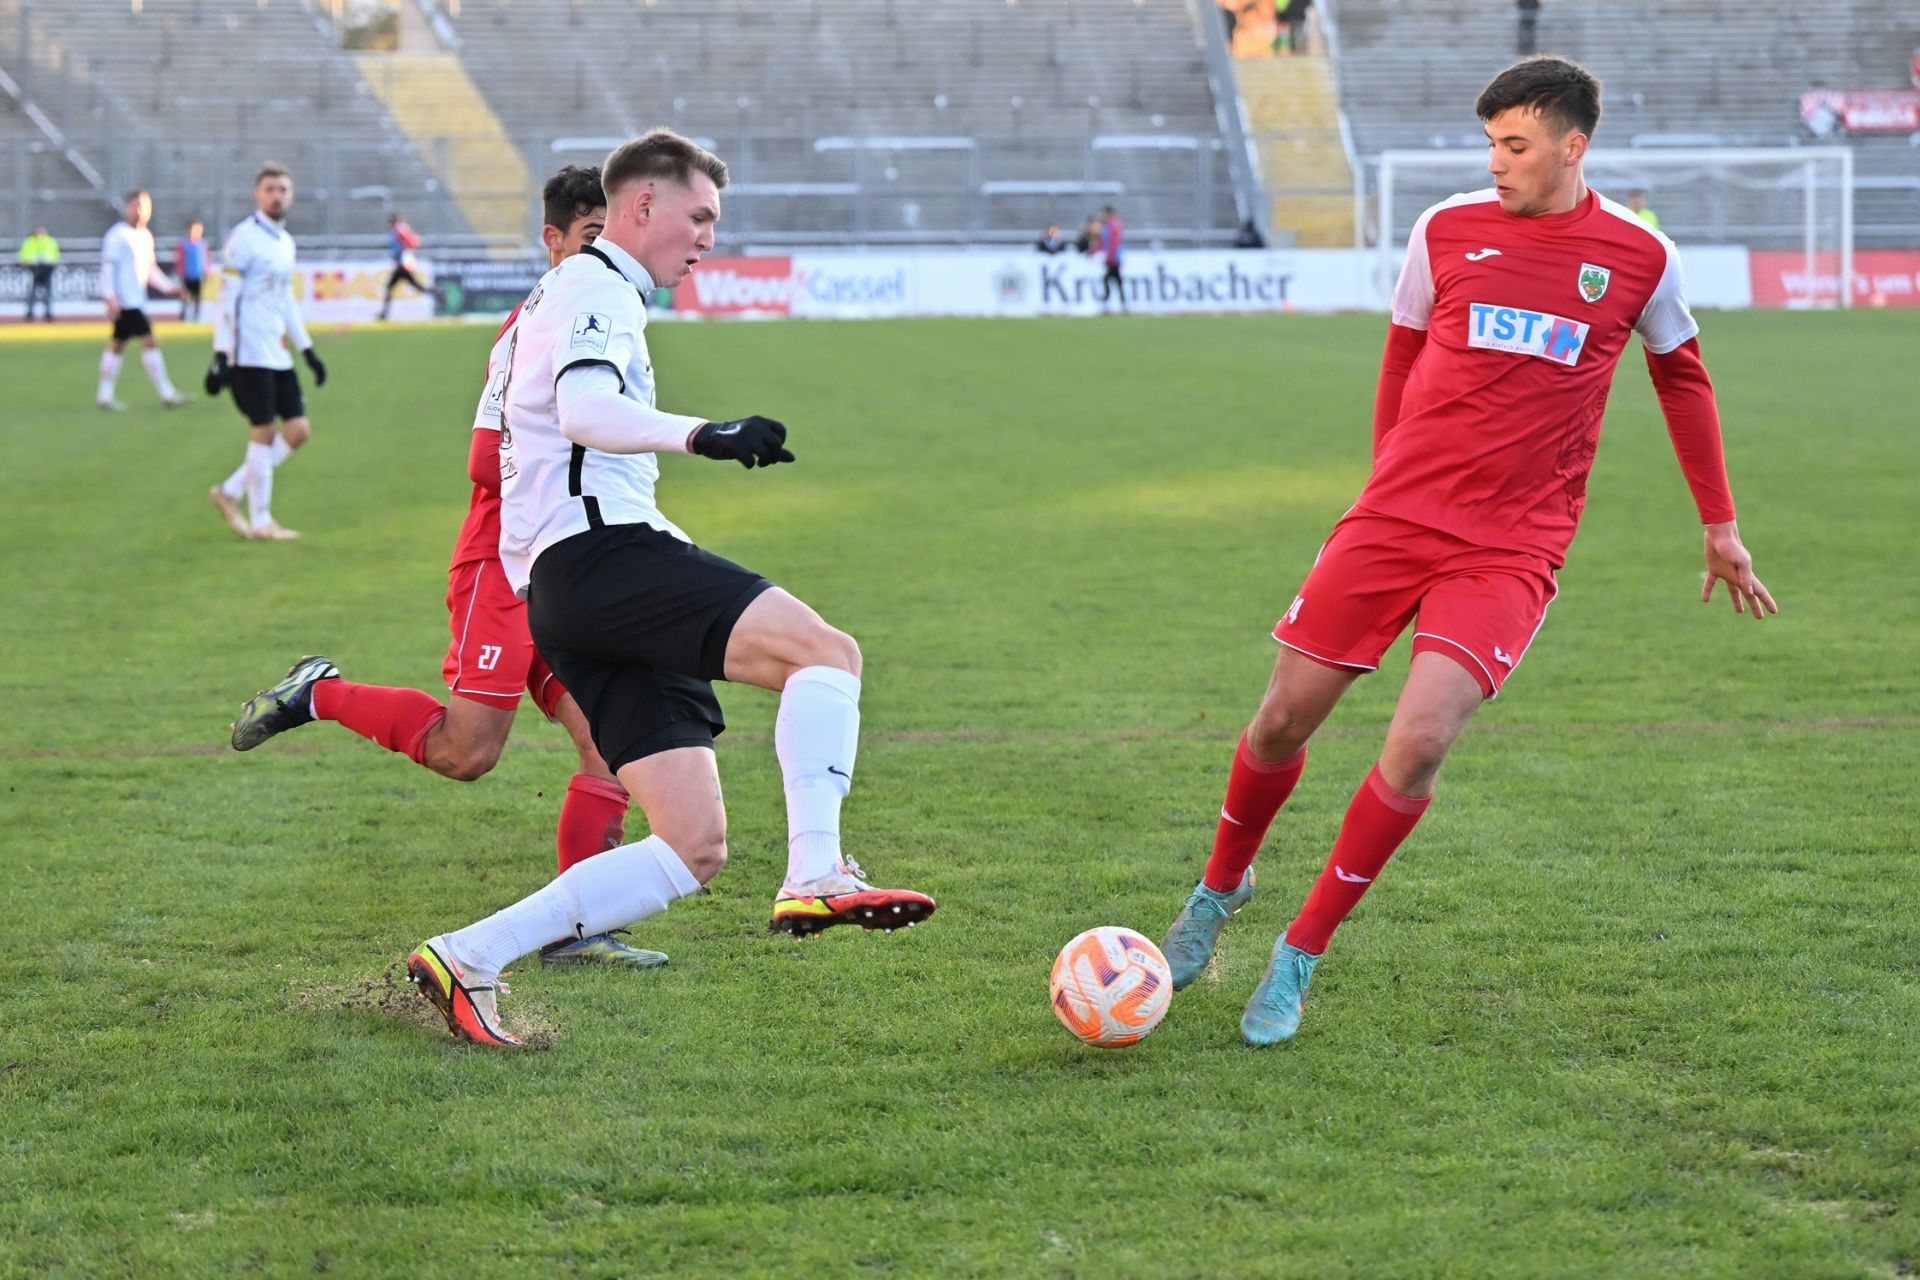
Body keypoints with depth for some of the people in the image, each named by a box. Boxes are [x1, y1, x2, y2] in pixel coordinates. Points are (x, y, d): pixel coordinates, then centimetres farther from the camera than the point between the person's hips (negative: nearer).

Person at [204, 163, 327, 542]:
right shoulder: (243, 238, -9)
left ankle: (229, 493, 15)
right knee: (263, 432, -5)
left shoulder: (285, 242, 16)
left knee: (298, 430, 5)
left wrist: (308, 350, 22)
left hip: (278, 355, 8)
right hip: (250, 353, -8)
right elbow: (227, 298, -13)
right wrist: (222, 356, -17)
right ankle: (260, 523, 5)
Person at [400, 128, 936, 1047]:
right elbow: (583, 410, -22)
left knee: (696, 848, 2)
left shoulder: (592, 294, 30)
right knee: (827, 651, -24)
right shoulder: (596, 290, -2)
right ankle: (816, 877, -37)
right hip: (598, 552, -10)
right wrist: (702, 435, -37)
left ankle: (465, 961, 1)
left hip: (575, 591, 10)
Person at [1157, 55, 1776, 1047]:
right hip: (1397, 516, 2)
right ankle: (1221, 886, 33)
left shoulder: (1639, 257, 0)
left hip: (1511, 550, -2)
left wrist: (1720, 526, 20)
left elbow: (1682, 375, 16)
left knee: (1419, 744, -18)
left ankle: (1301, 954, 0)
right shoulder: (1446, 231, 3)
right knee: (1283, 719, 2)